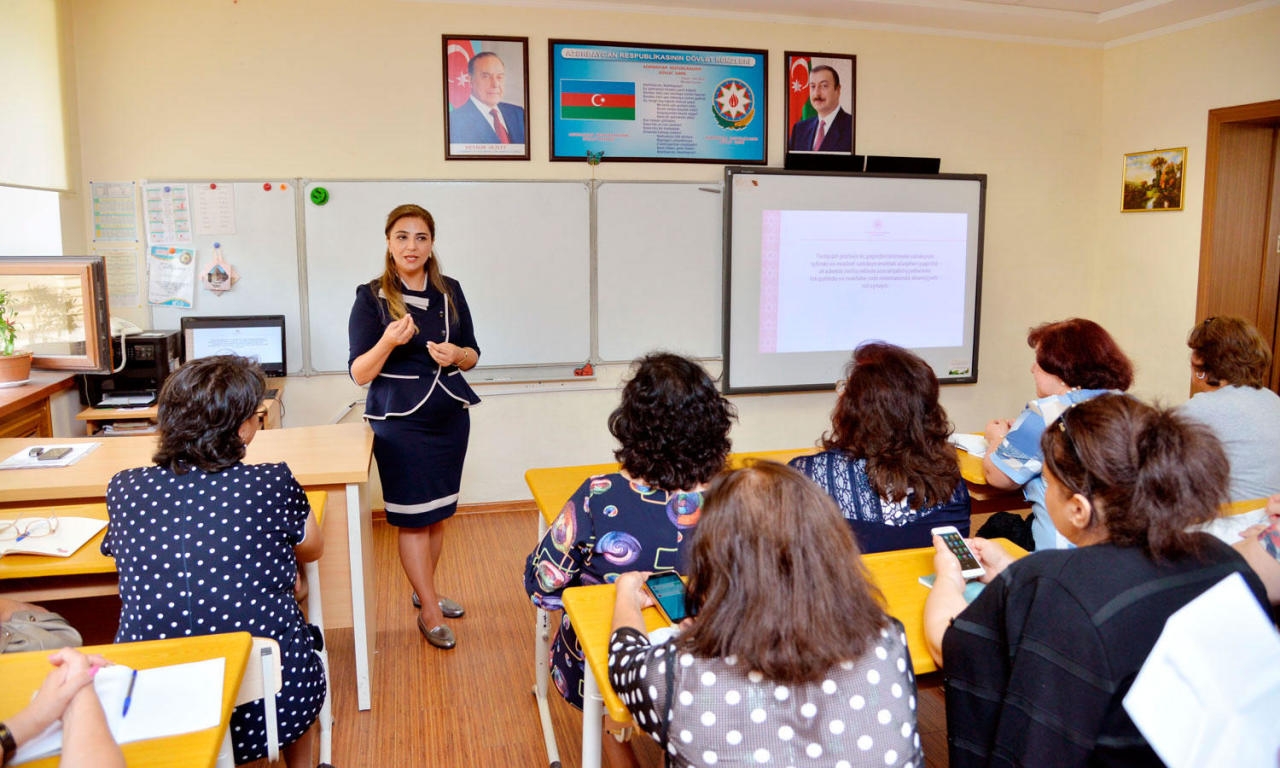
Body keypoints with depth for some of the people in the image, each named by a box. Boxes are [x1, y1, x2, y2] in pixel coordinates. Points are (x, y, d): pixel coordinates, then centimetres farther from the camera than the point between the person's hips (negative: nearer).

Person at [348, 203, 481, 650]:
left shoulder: (450, 292, 5)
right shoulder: (371, 298, -6)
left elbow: (472, 354, 12)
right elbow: (359, 373, -8)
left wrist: (456, 355, -10)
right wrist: (388, 342, -26)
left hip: (450, 417, 4)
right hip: (400, 422, -4)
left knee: (438, 513, 14)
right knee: (412, 518, 1)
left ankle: (424, 592, 34)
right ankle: (429, 612, 15)